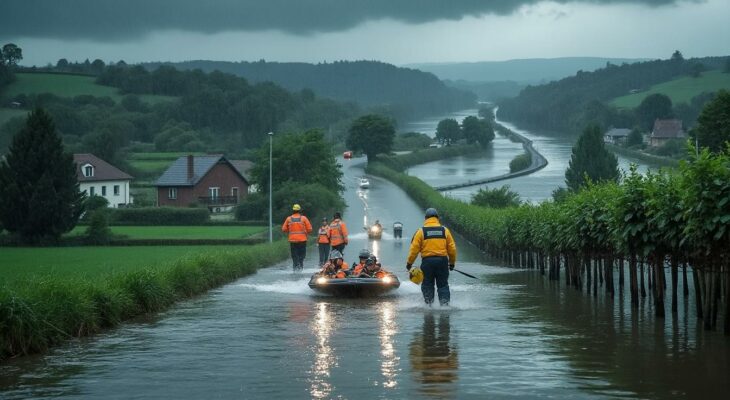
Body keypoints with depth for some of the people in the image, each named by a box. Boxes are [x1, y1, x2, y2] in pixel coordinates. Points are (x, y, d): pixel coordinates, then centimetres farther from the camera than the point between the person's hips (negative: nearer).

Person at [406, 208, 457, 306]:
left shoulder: (421, 231, 0)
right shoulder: (445, 230, 5)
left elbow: (414, 249, -2)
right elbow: (452, 248, 7)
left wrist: (409, 263, 7)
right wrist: (452, 262, 18)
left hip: (427, 261, -1)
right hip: (442, 260, 1)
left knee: (427, 285, 9)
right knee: (443, 285, 8)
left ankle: (429, 304, 6)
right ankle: (445, 304, -2)